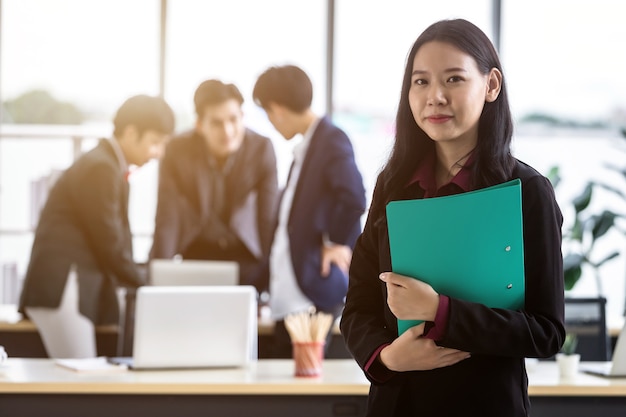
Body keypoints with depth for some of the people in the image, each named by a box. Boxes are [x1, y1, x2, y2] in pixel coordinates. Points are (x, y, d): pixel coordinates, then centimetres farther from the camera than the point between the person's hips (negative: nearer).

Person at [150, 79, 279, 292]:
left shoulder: (261, 148, -18)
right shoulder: (177, 151, -18)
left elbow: (269, 219, -13)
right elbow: (167, 221, -16)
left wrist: (271, 273, -15)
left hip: (245, 253, 0)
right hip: (196, 251, 0)